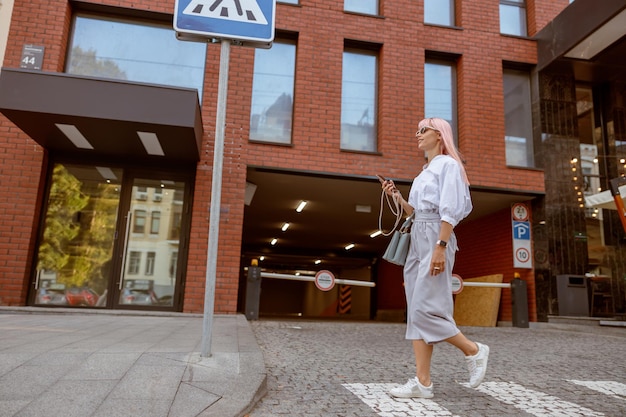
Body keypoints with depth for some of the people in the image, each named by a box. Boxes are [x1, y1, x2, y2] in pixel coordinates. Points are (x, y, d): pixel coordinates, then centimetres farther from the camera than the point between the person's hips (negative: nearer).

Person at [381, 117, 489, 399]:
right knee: (416, 310, 2)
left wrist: (440, 248, -22)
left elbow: (449, 211, -14)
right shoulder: (425, 171, 22)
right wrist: (397, 197, 10)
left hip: (435, 238, -9)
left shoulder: (448, 164, -3)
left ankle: (473, 351, 9)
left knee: (425, 308, -12)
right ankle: (422, 382, 4)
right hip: (417, 240, 9)